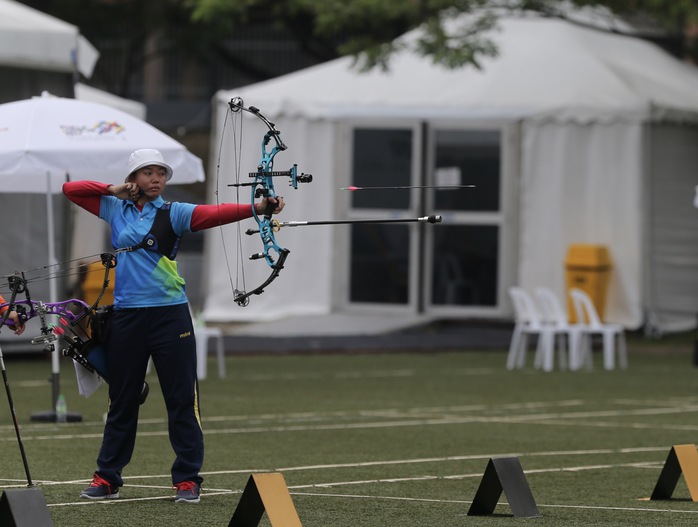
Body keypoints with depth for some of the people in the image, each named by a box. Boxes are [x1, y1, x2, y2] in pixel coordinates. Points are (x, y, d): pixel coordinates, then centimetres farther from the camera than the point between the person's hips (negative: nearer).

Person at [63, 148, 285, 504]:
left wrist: (256, 208, -32)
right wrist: (115, 190, 2)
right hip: (126, 315, 3)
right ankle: (107, 477, 18)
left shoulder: (173, 213, 0)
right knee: (122, 400, 10)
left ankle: (187, 478, 2)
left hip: (169, 312, -3)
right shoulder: (115, 209, 10)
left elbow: (213, 214, -16)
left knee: (182, 399, -3)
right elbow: (70, 189, 14)